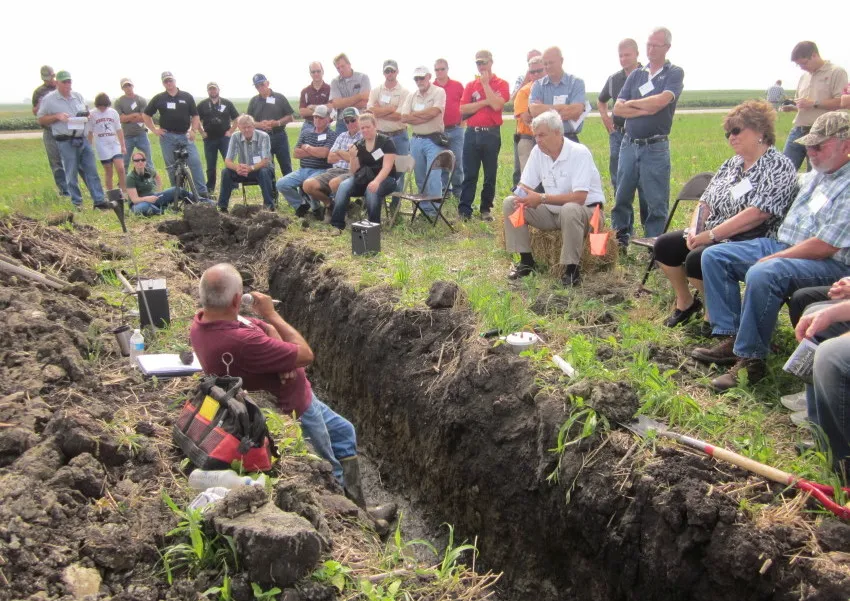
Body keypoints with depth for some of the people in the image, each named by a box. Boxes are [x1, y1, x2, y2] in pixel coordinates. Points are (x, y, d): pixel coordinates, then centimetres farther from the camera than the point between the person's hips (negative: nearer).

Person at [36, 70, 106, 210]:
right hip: (66, 142, -4)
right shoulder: (48, 99, -2)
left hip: (82, 139, 4)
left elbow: (86, 111, 25)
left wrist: (86, 116, 1)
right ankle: (77, 203, 9)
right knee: (71, 173, 1)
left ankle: (99, 201, 4)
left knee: (91, 171, 2)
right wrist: (57, 116, -14)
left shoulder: (78, 96, 11)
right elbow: (41, 120, 1)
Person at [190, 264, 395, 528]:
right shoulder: (241, 341, -40)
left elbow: (269, 330, 4)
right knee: (331, 471, 12)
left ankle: (359, 508, 36)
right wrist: (271, 314, -20)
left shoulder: (203, 320, -10)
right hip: (292, 412, -10)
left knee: (344, 433, 23)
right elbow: (306, 355, -27)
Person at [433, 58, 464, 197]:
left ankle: (458, 189, 13)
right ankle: (442, 189, 14)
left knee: (457, 161, 2)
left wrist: (462, 123, 4)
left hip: (456, 130, 0)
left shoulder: (458, 86, 4)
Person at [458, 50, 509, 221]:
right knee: (469, 174, 1)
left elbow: (497, 105, -15)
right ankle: (464, 210, 3)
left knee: (490, 174, 5)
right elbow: (463, 109, -2)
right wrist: (486, 101, -9)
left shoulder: (501, 84, 2)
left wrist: (486, 83, -9)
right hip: (472, 133, 2)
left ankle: (486, 209, 13)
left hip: (491, 134, -2)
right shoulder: (470, 85, 11)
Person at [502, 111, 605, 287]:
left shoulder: (579, 152, -21)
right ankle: (526, 261, -4)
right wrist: (523, 197, -24)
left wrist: (542, 198, -31)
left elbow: (579, 197, -30)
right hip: (553, 212, 6)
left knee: (569, 210, -41)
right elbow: (524, 187, 1)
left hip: (585, 211, -6)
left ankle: (571, 269, -25)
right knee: (510, 203, -9)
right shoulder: (538, 151, -3)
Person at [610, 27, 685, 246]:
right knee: (622, 197, 9)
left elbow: (660, 101, -17)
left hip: (655, 147, -4)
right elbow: (618, 109, 3)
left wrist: (632, 103, -3)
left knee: (656, 202, 0)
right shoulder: (635, 75, 13)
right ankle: (619, 242, 20)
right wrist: (645, 110, -10)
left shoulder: (674, 73, 1)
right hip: (628, 144, 5)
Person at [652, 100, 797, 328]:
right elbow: (706, 201, 13)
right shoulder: (732, 164, 14)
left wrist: (711, 235, -23)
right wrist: (694, 230, -7)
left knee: (697, 259, -30)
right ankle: (685, 301, 14)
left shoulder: (779, 167, -12)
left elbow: (758, 214, -23)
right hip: (711, 237, 9)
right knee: (664, 245, -2)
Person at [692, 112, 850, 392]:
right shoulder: (813, 177, 14)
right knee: (713, 255, -3)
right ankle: (730, 339, -9)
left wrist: (772, 258, -17)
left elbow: (824, 247, -22)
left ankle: (750, 359, -26)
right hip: (781, 245, 10)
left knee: (762, 274, -39)